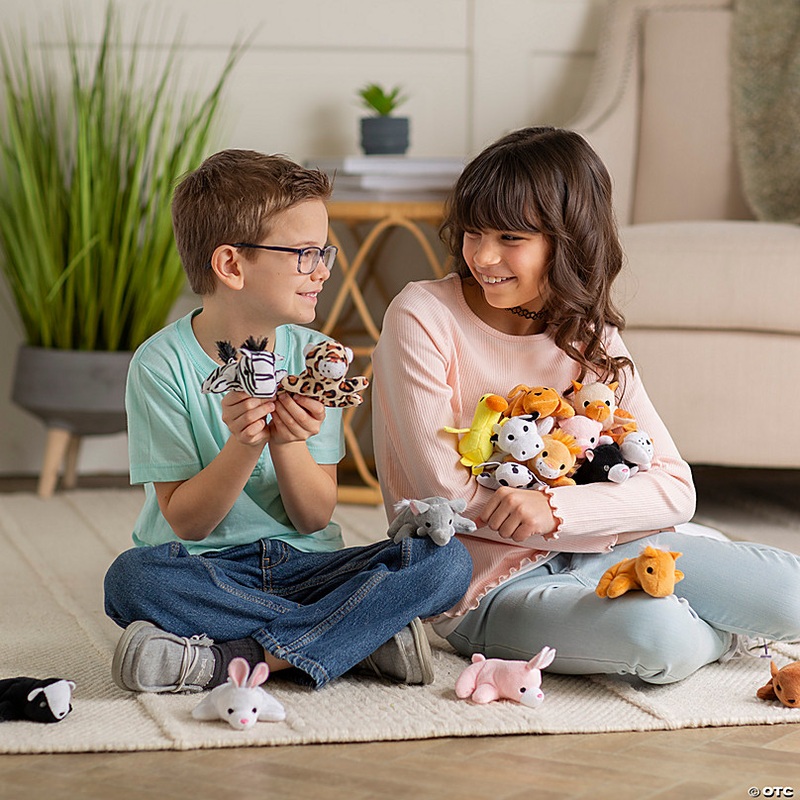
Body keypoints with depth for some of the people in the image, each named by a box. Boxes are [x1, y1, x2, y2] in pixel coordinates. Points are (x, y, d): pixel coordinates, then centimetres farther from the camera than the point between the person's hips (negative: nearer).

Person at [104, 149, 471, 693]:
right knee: (132, 578, -36)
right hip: (209, 570, -3)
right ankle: (365, 632, -26)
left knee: (446, 561, -21)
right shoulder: (162, 363, -8)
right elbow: (186, 522, -10)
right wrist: (243, 445, -27)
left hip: (304, 563, 3)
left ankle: (229, 660, -28)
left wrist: (288, 443, -22)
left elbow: (315, 517, -1)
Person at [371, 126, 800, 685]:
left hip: (592, 551, 5)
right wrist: (615, 519, -12)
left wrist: (555, 508, -22)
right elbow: (448, 495, -14)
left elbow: (675, 489, -3)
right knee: (660, 637, -32)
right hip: (488, 586, -4)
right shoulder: (422, 317, -10)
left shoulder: (592, 338, 5)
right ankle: (716, 636, 0)